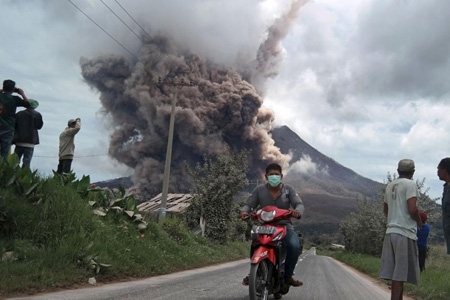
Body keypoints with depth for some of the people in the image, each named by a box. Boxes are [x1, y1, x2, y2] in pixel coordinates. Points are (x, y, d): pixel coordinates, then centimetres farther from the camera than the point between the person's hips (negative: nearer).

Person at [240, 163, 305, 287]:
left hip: (285, 226, 0)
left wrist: (297, 211, -30)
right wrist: (244, 211, -22)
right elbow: (249, 204, 3)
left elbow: (299, 204, -5)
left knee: (294, 245, -30)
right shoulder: (259, 189, 5)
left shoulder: (288, 189, 4)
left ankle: (288, 275, -7)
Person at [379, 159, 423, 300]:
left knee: (395, 271, 10)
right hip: (405, 232, -7)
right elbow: (412, 209, -17)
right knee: (400, 274, -5)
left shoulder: (390, 186, 16)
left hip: (390, 231, 7)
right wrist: (419, 221, 2)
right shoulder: (410, 184, -7)